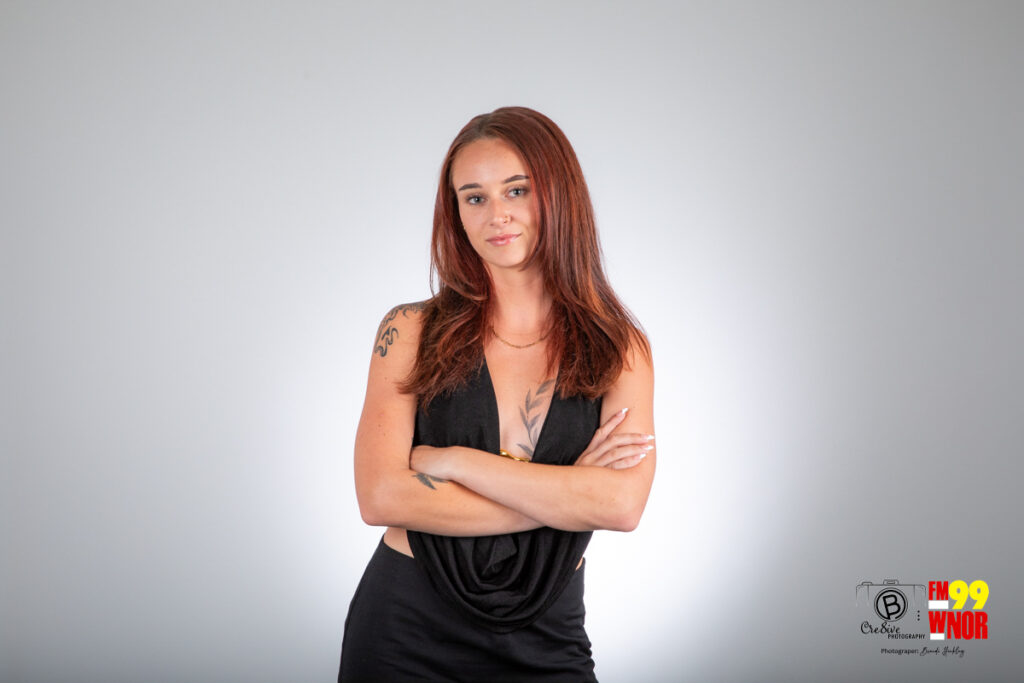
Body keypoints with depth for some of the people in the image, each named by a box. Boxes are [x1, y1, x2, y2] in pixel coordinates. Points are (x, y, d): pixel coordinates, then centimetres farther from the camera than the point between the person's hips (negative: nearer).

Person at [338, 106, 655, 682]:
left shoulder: (621, 348, -1)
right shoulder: (413, 331, -2)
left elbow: (623, 504, -16)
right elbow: (382, 497, -14)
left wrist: (453, 461, -15)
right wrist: (567, 493, -14)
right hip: (404, 635, 0)